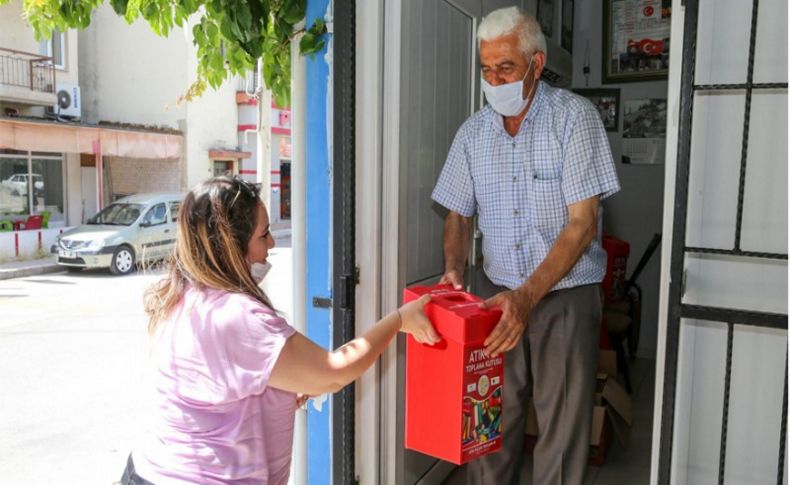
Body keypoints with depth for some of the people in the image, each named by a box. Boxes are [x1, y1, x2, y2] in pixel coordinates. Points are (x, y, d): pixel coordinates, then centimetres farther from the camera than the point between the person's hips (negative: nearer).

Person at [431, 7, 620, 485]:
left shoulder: (574, 116, -9)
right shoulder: (473, 132, 4)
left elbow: (582, 223, -15)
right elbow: (459, 214, 11)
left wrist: (527, 297, -23)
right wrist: (454, 268, -9)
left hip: (565, 297, -3)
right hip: (498, 293, 3)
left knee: (562, 432, 3)